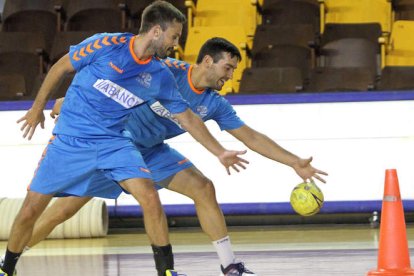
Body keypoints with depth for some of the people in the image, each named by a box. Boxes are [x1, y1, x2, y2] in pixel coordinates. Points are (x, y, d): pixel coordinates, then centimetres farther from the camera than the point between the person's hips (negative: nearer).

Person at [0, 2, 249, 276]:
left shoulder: (161, 77, -1)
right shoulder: (106, 46, -14)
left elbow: (187, 118, 9)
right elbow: (60, 68, -1)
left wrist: (220, 152, 8)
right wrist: (38, 108, 4)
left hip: (113, 142, 3)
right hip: (69, 141, -3)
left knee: (150, 198, -18)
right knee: (31, 210, -1)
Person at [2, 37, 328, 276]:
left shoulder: (215, 105, -4)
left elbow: (251, 137, -1)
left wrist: (295, 163, -6)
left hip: (152, 151, 5)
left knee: (203, 188, -10)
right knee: (63, 210, -8)